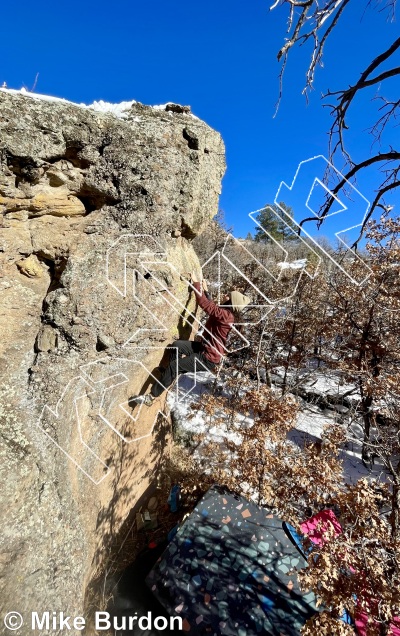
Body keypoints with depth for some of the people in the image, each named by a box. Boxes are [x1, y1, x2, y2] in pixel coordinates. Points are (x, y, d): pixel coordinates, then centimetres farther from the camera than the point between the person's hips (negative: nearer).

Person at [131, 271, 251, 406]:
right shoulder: (226, 313, 4)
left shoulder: (225, 315, -25)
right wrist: (205, 290, 25)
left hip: (208, 359, -10)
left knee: (173, 366, -13)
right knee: (176, 345, 0)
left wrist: (196, 282, -18)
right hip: (204, 348, 10)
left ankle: (151, 397, -4)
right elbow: (211, 306, 25)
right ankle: (174, 373, 16)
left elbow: (204, 304, -27)